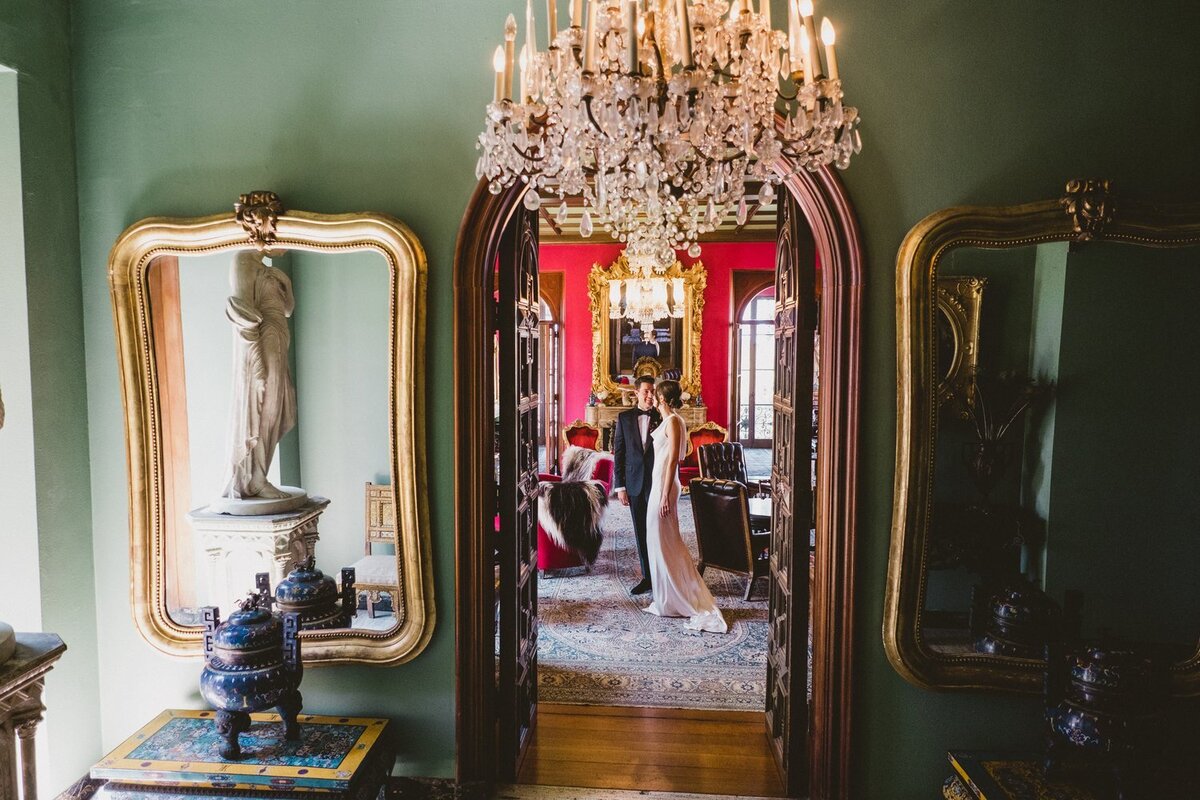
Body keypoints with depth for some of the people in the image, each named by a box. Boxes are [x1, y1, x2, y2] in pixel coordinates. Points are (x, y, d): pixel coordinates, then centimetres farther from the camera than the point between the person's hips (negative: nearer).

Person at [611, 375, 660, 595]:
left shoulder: (662, 418, -1)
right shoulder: (624, 418, 4)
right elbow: (618, 453, 4)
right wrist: (620, 486, -1)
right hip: (635, 483, 2)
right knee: (641, 533, 9)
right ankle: (647, 576, 20)